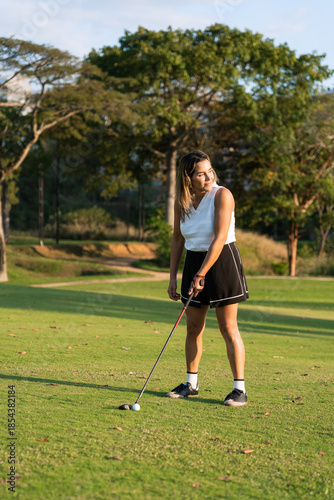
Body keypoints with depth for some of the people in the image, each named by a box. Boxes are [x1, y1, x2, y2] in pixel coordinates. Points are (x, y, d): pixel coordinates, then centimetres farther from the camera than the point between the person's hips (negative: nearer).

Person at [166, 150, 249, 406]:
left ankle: (240, 388, 0)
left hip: (222, 261, -6)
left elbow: (219, 239, -19)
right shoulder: (182, 201, 2)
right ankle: (191, 384, 23)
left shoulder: (222, 195, -15)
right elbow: (178, 239, 11)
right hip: (194, 261, 6)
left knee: (228, 328, -5)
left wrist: (201, 275, -19)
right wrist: (173, 277, 7)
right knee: (193, 328, 10)